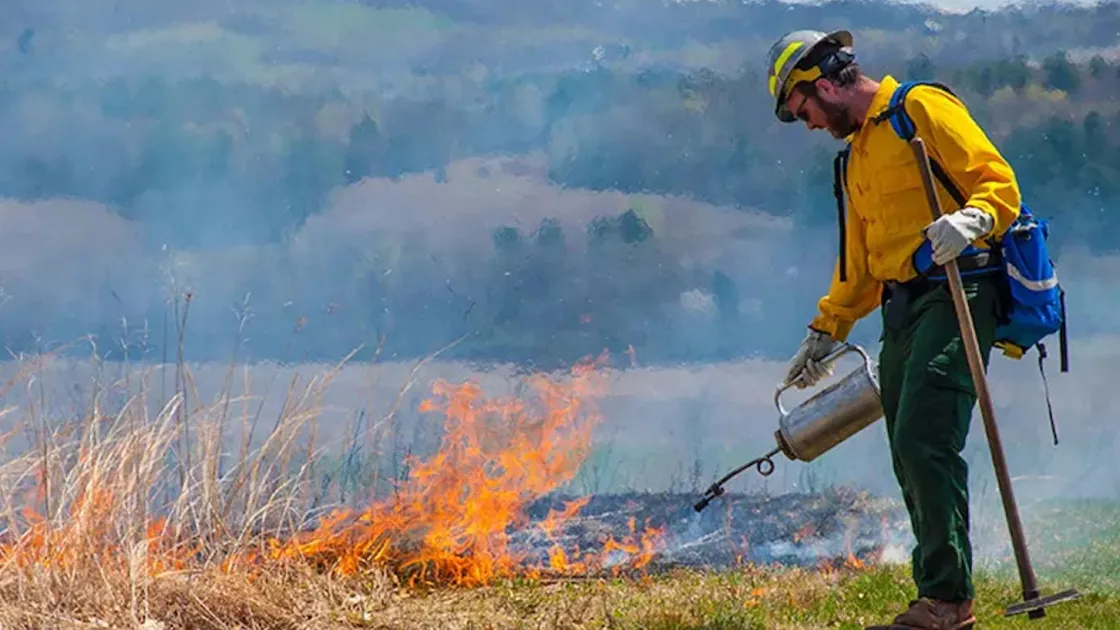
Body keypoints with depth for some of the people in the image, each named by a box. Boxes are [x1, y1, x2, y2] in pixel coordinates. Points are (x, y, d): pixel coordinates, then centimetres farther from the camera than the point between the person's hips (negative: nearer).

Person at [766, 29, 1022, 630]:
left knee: (923, 440, -17)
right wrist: (825, 330, 30)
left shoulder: (923, 108, -2)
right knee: (910, 456, 4)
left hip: (954, 295, -9)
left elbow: (998, 181, -11)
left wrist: (972, 219, -31)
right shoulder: (857, 153, 25)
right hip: (901, 309, 9)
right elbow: (859, 259, 33)